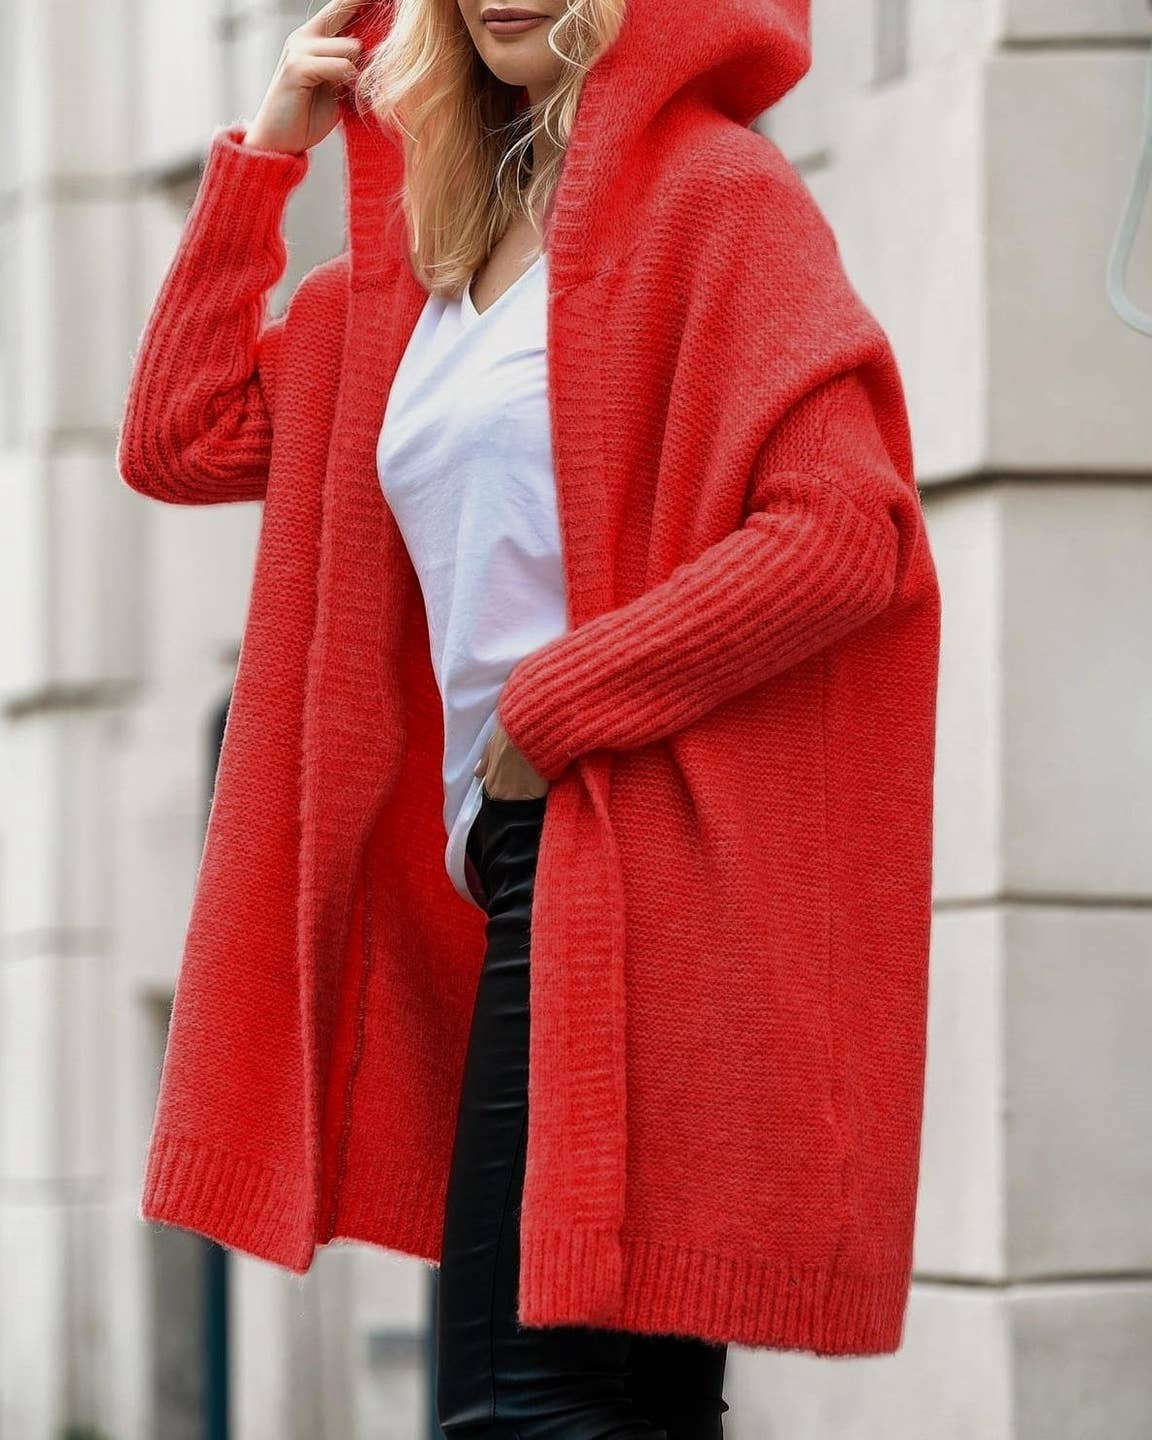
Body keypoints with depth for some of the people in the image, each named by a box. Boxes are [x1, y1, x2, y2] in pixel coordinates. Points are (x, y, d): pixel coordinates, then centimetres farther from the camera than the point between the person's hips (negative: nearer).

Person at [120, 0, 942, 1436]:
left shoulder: (714, 190, -5)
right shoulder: (423, 250, 20)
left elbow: (844, 531, -16)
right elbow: (182, 436, 22)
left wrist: (554, 702, -12)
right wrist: (265, 149, 17)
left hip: (642, 869, -8)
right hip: (514, 872, 8)